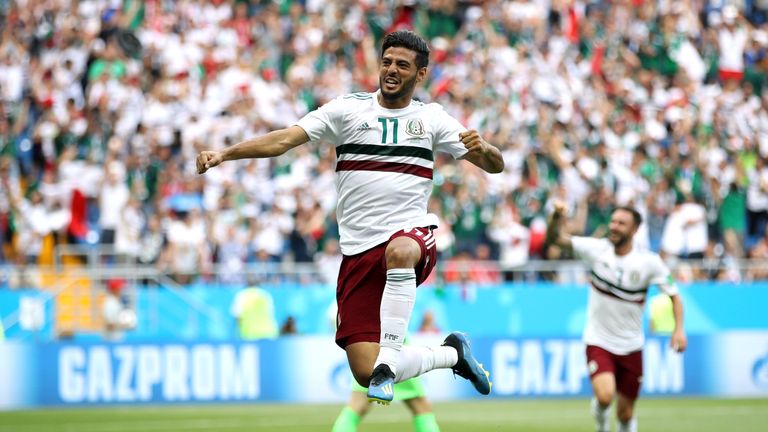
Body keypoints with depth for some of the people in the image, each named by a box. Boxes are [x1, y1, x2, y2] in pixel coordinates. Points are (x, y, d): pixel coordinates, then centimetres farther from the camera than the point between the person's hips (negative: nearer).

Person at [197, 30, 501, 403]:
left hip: (412, 234, -1)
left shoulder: (431, 118, 9)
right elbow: (285, 139, -3)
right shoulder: (348, 109, 6)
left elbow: (495, 165, 9)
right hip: (358, 249, 1)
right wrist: (224, 154, -16)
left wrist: (481, 148, -15)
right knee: (364, 373, -6)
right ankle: (452, 353, 22)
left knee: (399, 251, -42)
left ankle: (387, 363, -36)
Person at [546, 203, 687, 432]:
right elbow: (555, 237, -12)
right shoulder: (596, 249, -8)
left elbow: (674, 295, -2)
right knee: (605, 396, -24)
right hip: (598, 342, -1)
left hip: (630, 346, 1)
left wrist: (679, 329, -16)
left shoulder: (649, 261, -9)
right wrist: (556, 217, -33)